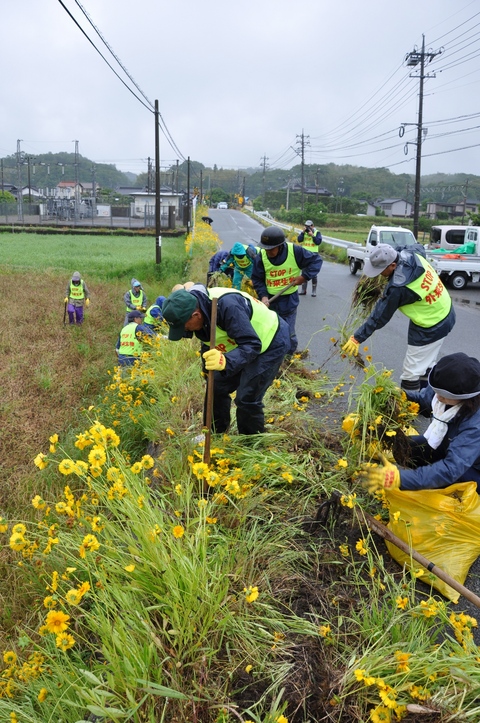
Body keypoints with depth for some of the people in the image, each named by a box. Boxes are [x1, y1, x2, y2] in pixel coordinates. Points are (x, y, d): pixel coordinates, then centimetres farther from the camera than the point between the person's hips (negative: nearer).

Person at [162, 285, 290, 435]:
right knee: (217, 388, 8)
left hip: (271, 343, -8)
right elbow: (208, 343, 7)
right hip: (241, 345, 9)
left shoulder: (227, 306, -38)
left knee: (247, 399, -13)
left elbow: (252, 345, -38)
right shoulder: (194, 307, -10)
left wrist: (226, 361, -54)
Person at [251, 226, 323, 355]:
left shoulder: (295, 251, -17)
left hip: (289, 300, -1)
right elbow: (257, 279, -1)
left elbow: (316, 260, -5)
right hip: (269, 299, 2)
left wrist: (304, 277, -14)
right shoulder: (261, 256, -11)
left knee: (288, 333, 7)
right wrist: (263, 295, -15)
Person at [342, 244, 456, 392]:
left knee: (411, 372, 3)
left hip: (432, 327, -9)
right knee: (425, 365, 24)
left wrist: (357, 338, -12)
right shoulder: (411, 256, -11)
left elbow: (380, 316, -23)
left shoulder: (398, 288, -34)